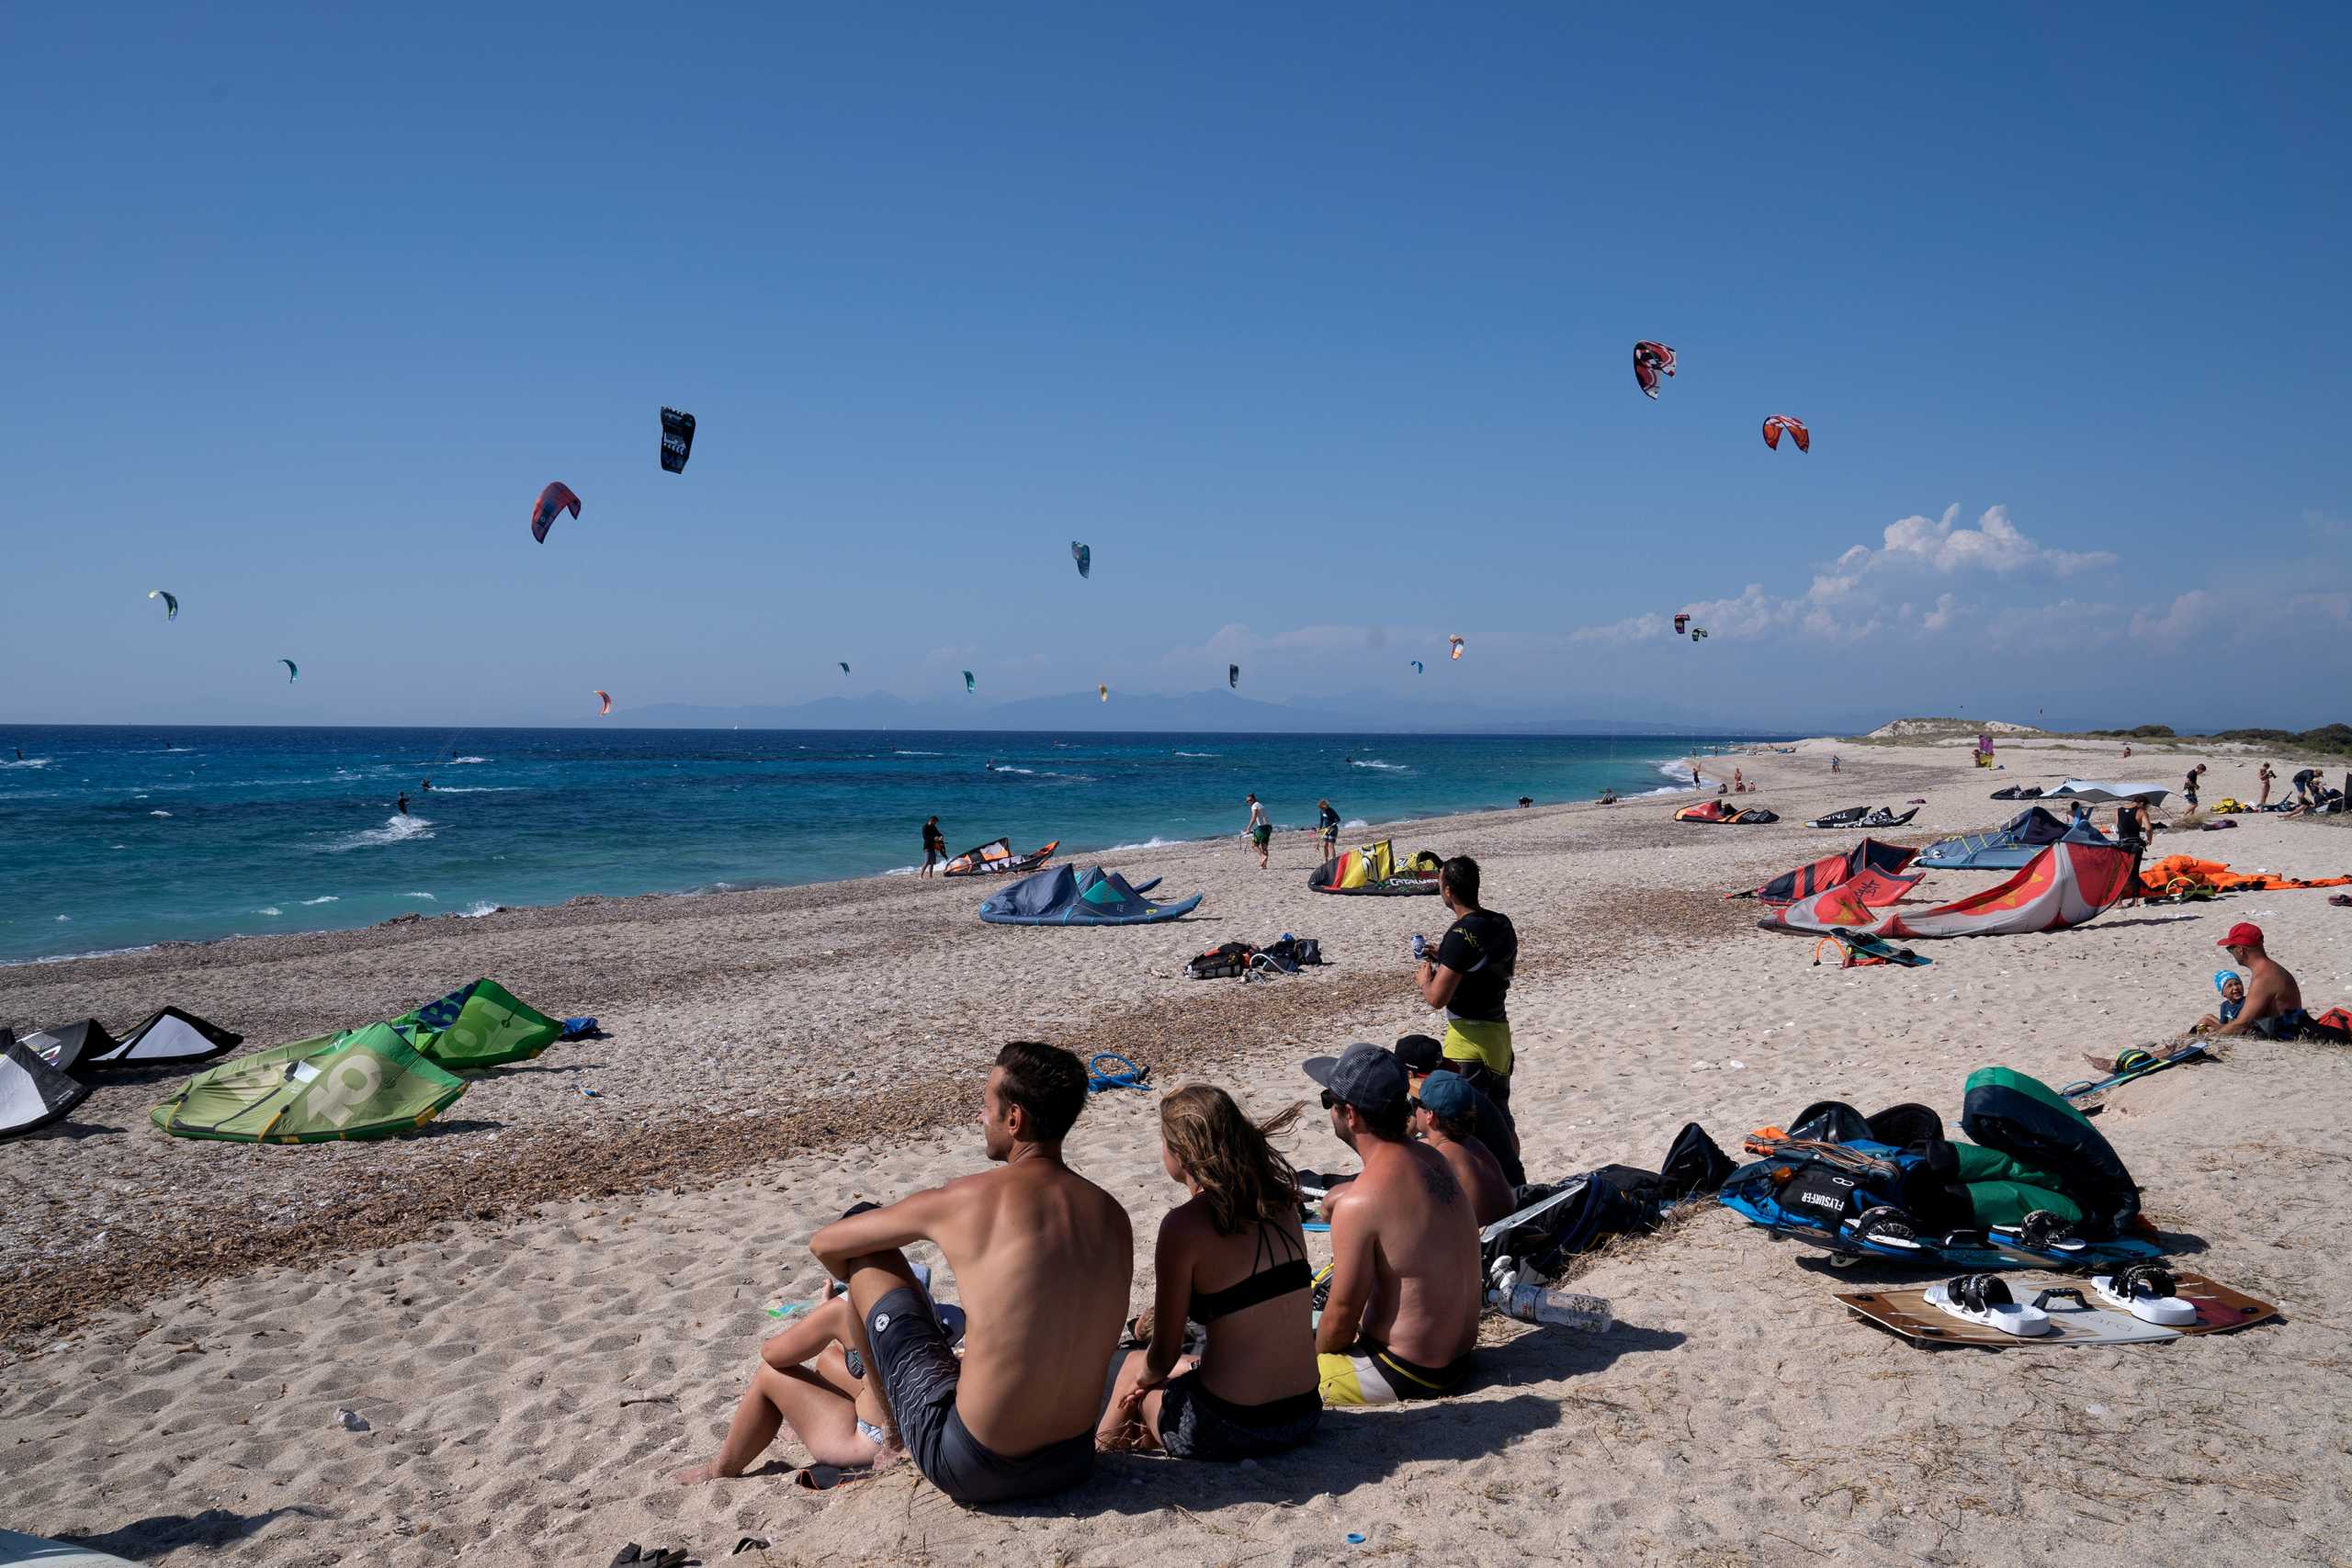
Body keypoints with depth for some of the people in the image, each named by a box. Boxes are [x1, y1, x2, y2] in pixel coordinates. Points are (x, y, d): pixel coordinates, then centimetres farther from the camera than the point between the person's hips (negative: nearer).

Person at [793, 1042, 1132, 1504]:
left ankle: (890, 1429, 25)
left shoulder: (965, 1202, -14)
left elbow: (825, 1243, 3)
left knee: (863, 1257, 6)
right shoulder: (1114, 1216, 0)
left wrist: (858, 1284, 26)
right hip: (1073, 1464, 6)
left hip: (972, 1469, -6)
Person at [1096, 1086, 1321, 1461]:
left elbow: (1164, 1357, -9)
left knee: (1135, 1365, 25)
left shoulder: (1185, 1224, -15)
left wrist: (1143, 1378, 15)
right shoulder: (1280, 1203, 3)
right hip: (1303, 1416, 6)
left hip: (1231, 1428, -5)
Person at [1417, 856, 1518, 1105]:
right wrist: (1442, 958, 17)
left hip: (1470, 1037, -9)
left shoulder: (1461, 934, -20)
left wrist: (1424, 980, 0)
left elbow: (1437, 998, -22)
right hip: (1500, 1029, 9)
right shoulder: (1503, 924, 5)